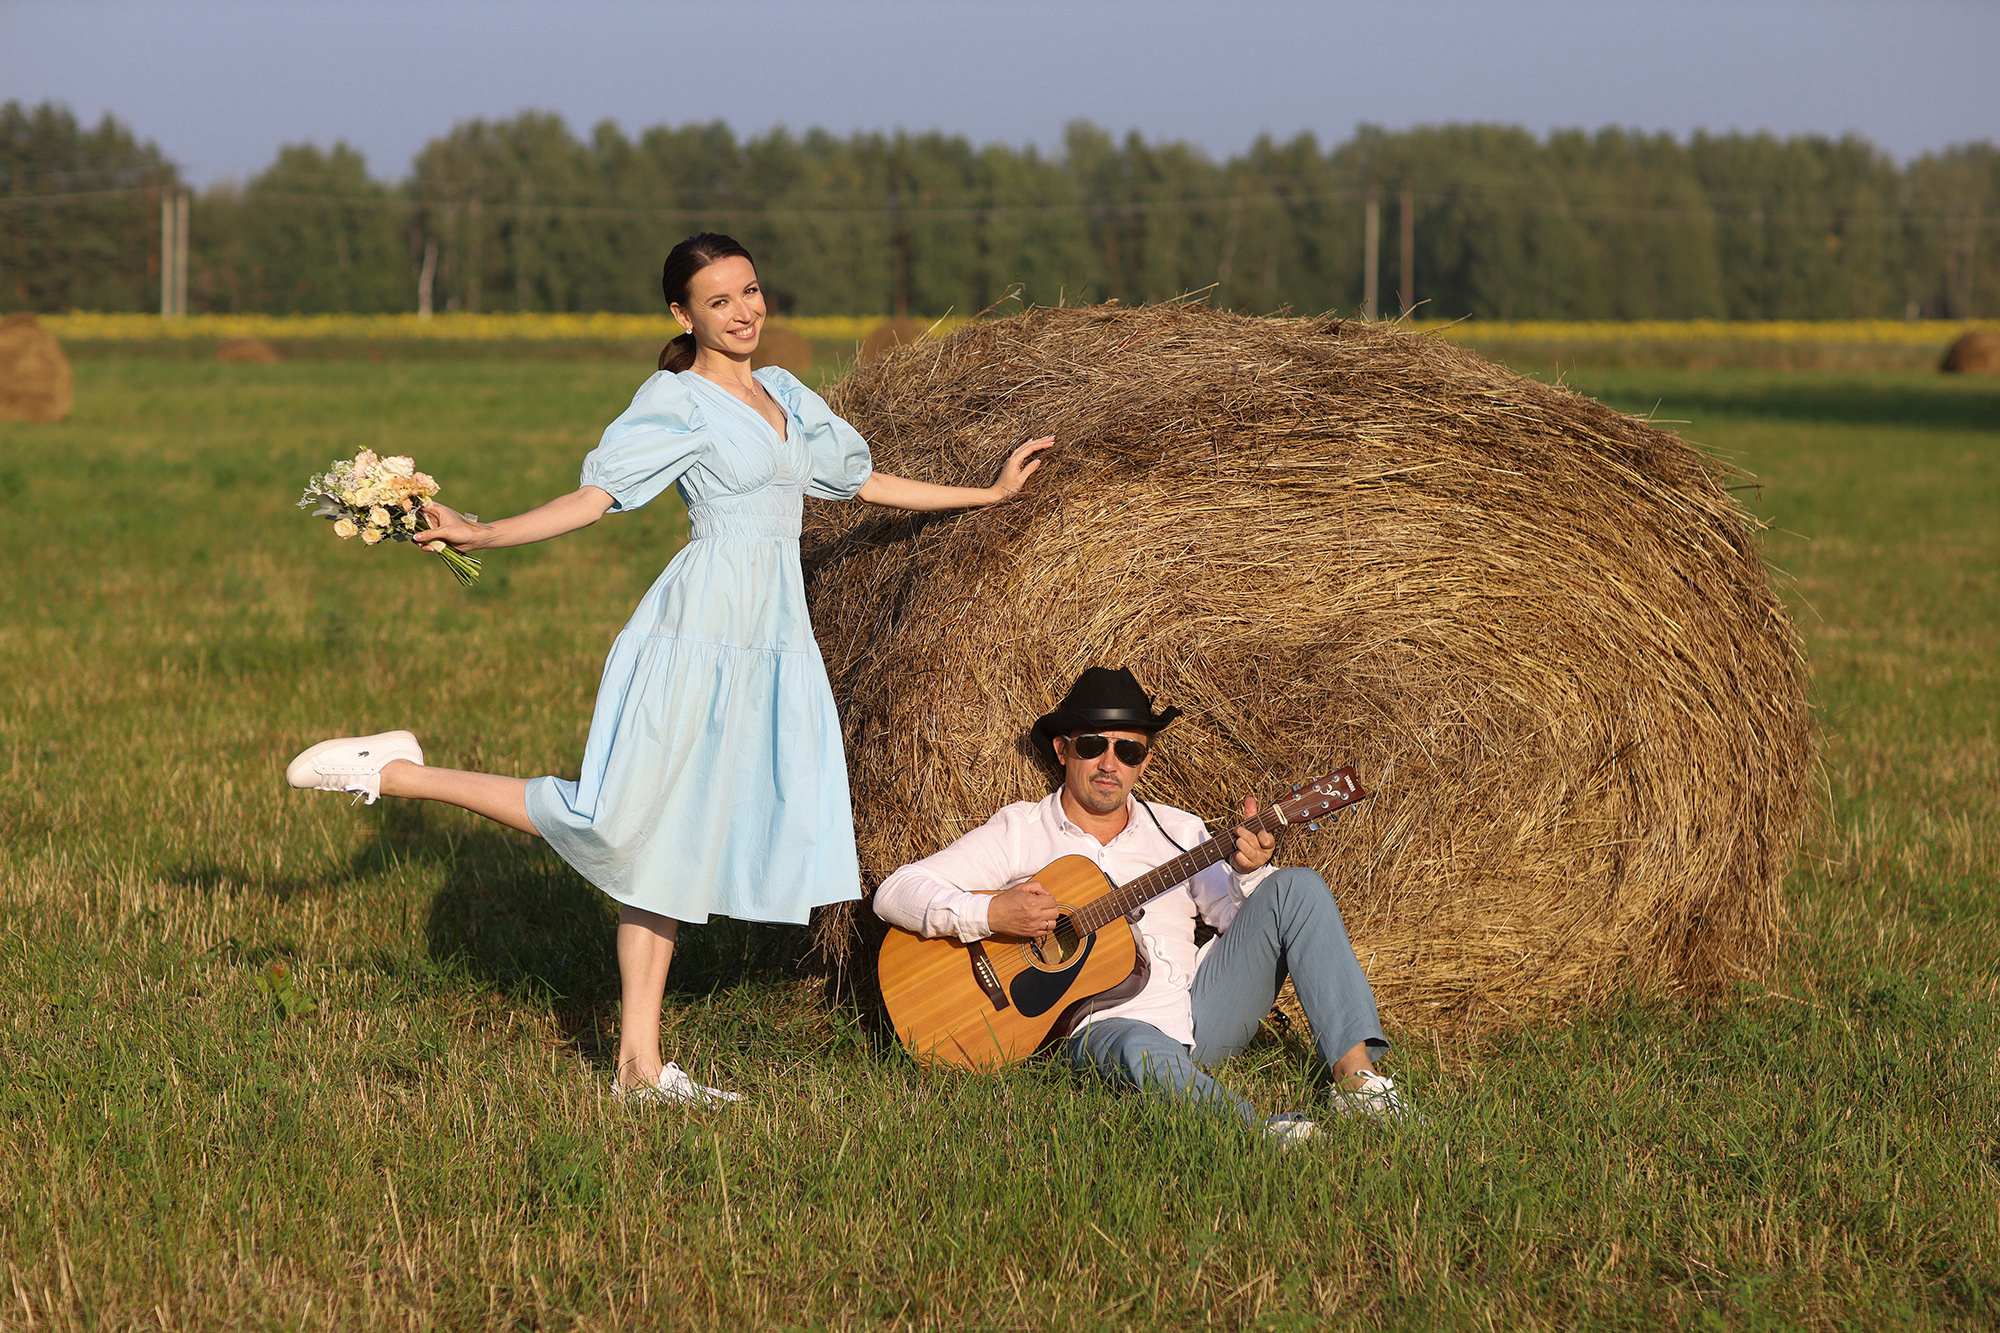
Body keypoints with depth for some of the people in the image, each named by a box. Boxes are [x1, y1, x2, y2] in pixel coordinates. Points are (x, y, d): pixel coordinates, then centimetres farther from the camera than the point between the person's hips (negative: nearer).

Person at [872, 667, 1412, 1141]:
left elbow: (1247, 926, 13)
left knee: (1297, 889, -11)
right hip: (1103, 1025, -5)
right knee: (1141, 1050, -42)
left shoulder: (1176, 830, 16)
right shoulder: (1022, 831, 6)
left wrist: (1248, 872, -9)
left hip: (1201, 1013, 5)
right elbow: (895, 893, -1)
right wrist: (989, 913, -17)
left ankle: (1355, 1074, -19)